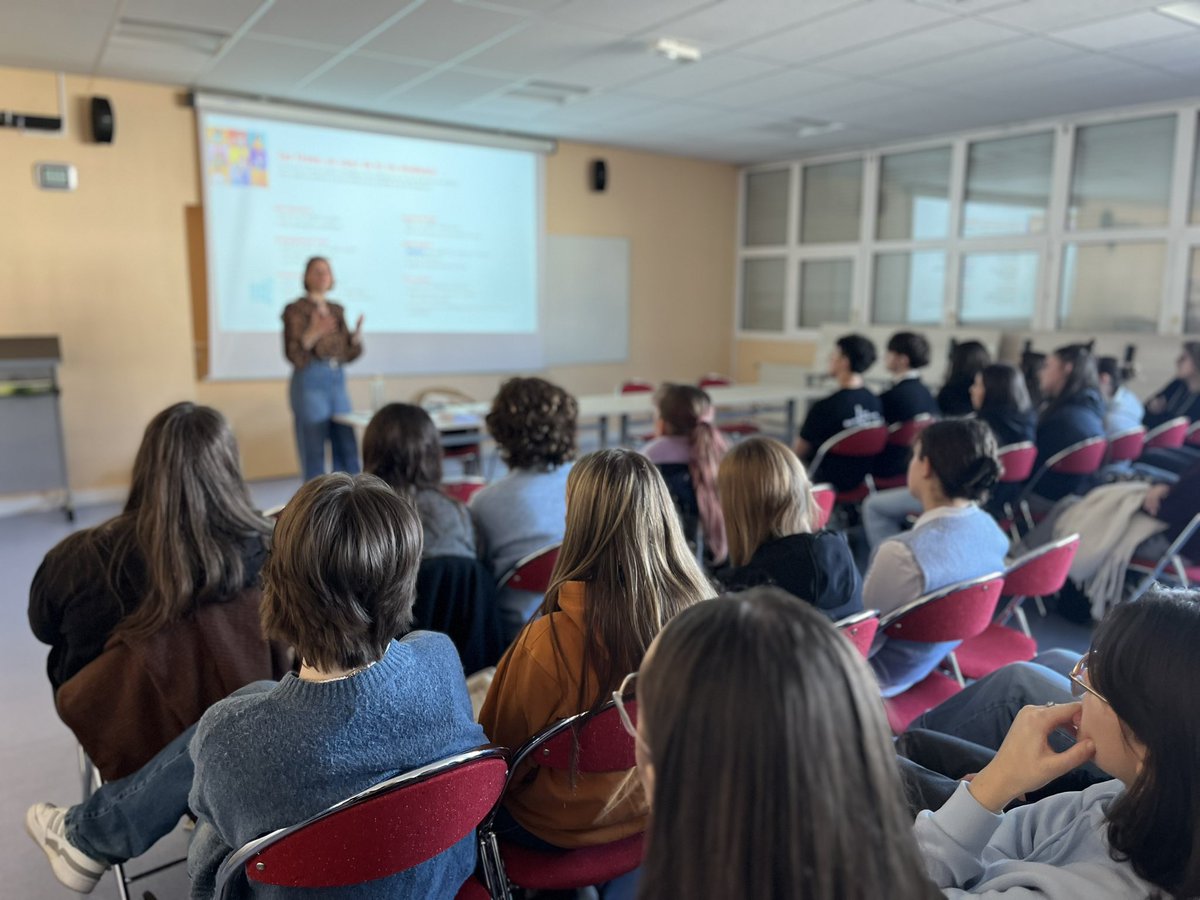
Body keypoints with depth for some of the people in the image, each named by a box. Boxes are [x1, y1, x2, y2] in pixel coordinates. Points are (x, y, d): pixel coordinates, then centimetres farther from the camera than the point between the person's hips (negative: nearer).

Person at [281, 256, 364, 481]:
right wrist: (313, 334, -27)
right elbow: (292, 354, -13)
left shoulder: (337, 310, 13)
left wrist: (357, 333, -3)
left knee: (347, 449, 7)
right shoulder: (295, 309, -5)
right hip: (310, 382, -6)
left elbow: (347, 354, 14)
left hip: (337, 381, 6)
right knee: (314, 452, -2)